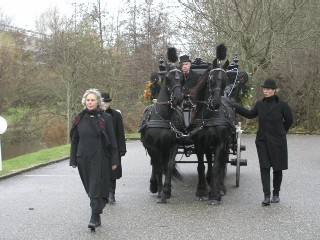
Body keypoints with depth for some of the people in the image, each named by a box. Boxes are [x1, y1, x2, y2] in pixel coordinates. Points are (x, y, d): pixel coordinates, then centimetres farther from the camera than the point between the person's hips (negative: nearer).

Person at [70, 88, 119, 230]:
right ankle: (96, 215, 24)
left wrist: (114, 160, -4)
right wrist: (73, 160, 5)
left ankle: (95, 217, -7)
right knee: (90, 188, 11)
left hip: (100, 159, -3)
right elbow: (74, 141, 10)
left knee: (97, 188, -8)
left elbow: (112, 140, -1)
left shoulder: (105, 118, -2)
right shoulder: (79, 119, 6)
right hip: (83, 159, 4)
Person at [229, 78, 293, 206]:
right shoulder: (260, 104, 3)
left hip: (277, 141, -2)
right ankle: (266, 196, -7)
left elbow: (289, 121, 3)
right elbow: (250, 114, 16)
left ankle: (276, 194, 23)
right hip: (262, 140, 3)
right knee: (264, 168, -6)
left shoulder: (282, 105, -8)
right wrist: (236, 107, 8)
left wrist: (279, 132, 9)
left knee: (277, 168, 9)